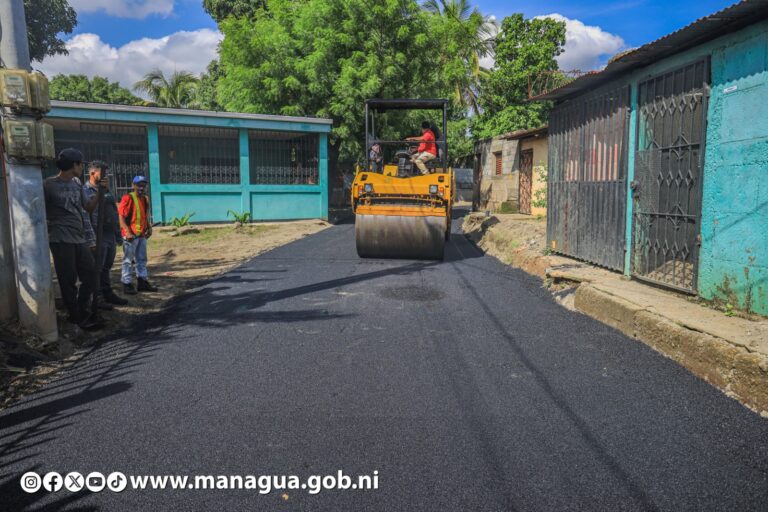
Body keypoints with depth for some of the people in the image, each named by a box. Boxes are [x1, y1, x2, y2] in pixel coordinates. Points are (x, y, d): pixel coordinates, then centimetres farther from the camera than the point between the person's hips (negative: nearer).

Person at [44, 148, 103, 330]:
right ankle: (76, 315, 10)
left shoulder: (77, 184, 13)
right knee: (68, 279, 0)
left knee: (90, 274, 6)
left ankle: (83, 311, 19)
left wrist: (90, 238, 13)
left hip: (80, 239, 6)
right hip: (61, 240, -6)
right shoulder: (49, 185, -6)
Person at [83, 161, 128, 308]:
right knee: (97, 268, -2)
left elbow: (113, 211, 19)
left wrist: (118, 234, 15)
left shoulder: (106, 190, 18)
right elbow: (88, 208, -22)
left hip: (110, 234, 7)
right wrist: (100, 191, -23)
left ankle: (108, 293, 22)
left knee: (106, 267, 14)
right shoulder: (85, 190, -6)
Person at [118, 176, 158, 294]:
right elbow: (121, 216, -16)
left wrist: (149, 228, 12)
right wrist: (128, 232, -22)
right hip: (131, 235, -8)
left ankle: (142, 282, 25)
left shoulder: (145, 199, 13)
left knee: (142, 259, 15)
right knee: (128, 260, -1)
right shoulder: (128, 198, -12)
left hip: (142, 234, 8)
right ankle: (127, 284, 5)